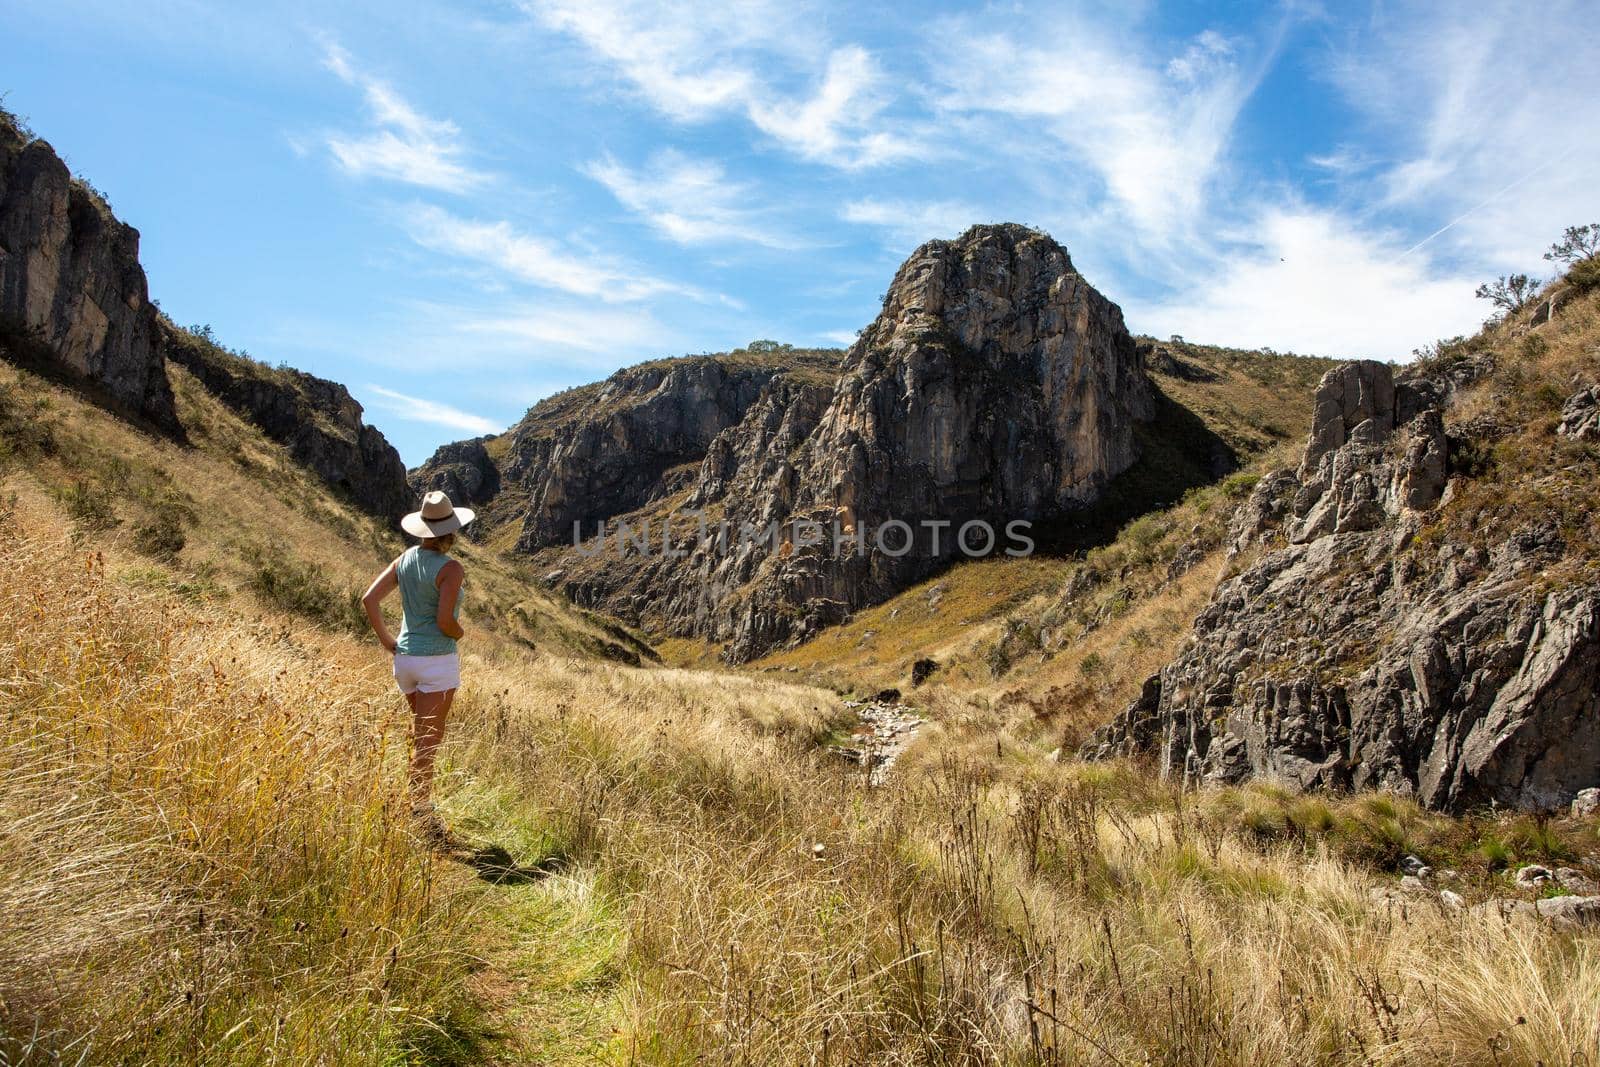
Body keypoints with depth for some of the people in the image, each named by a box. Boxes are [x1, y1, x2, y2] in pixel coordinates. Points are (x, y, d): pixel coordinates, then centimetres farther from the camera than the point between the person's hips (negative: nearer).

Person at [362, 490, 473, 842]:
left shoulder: (406, 559, 4)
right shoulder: (451, 569, -16)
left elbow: (369, 599, 2)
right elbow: (445, 621, -22)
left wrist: (387, 641, 8)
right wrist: (459, 633, 0)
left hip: (404, 657, 7)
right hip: (438, 661, -7)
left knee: (421, 734, 23)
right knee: (427, 741, 1)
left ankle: (422, 803, 33)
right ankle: (419, 815, 7)